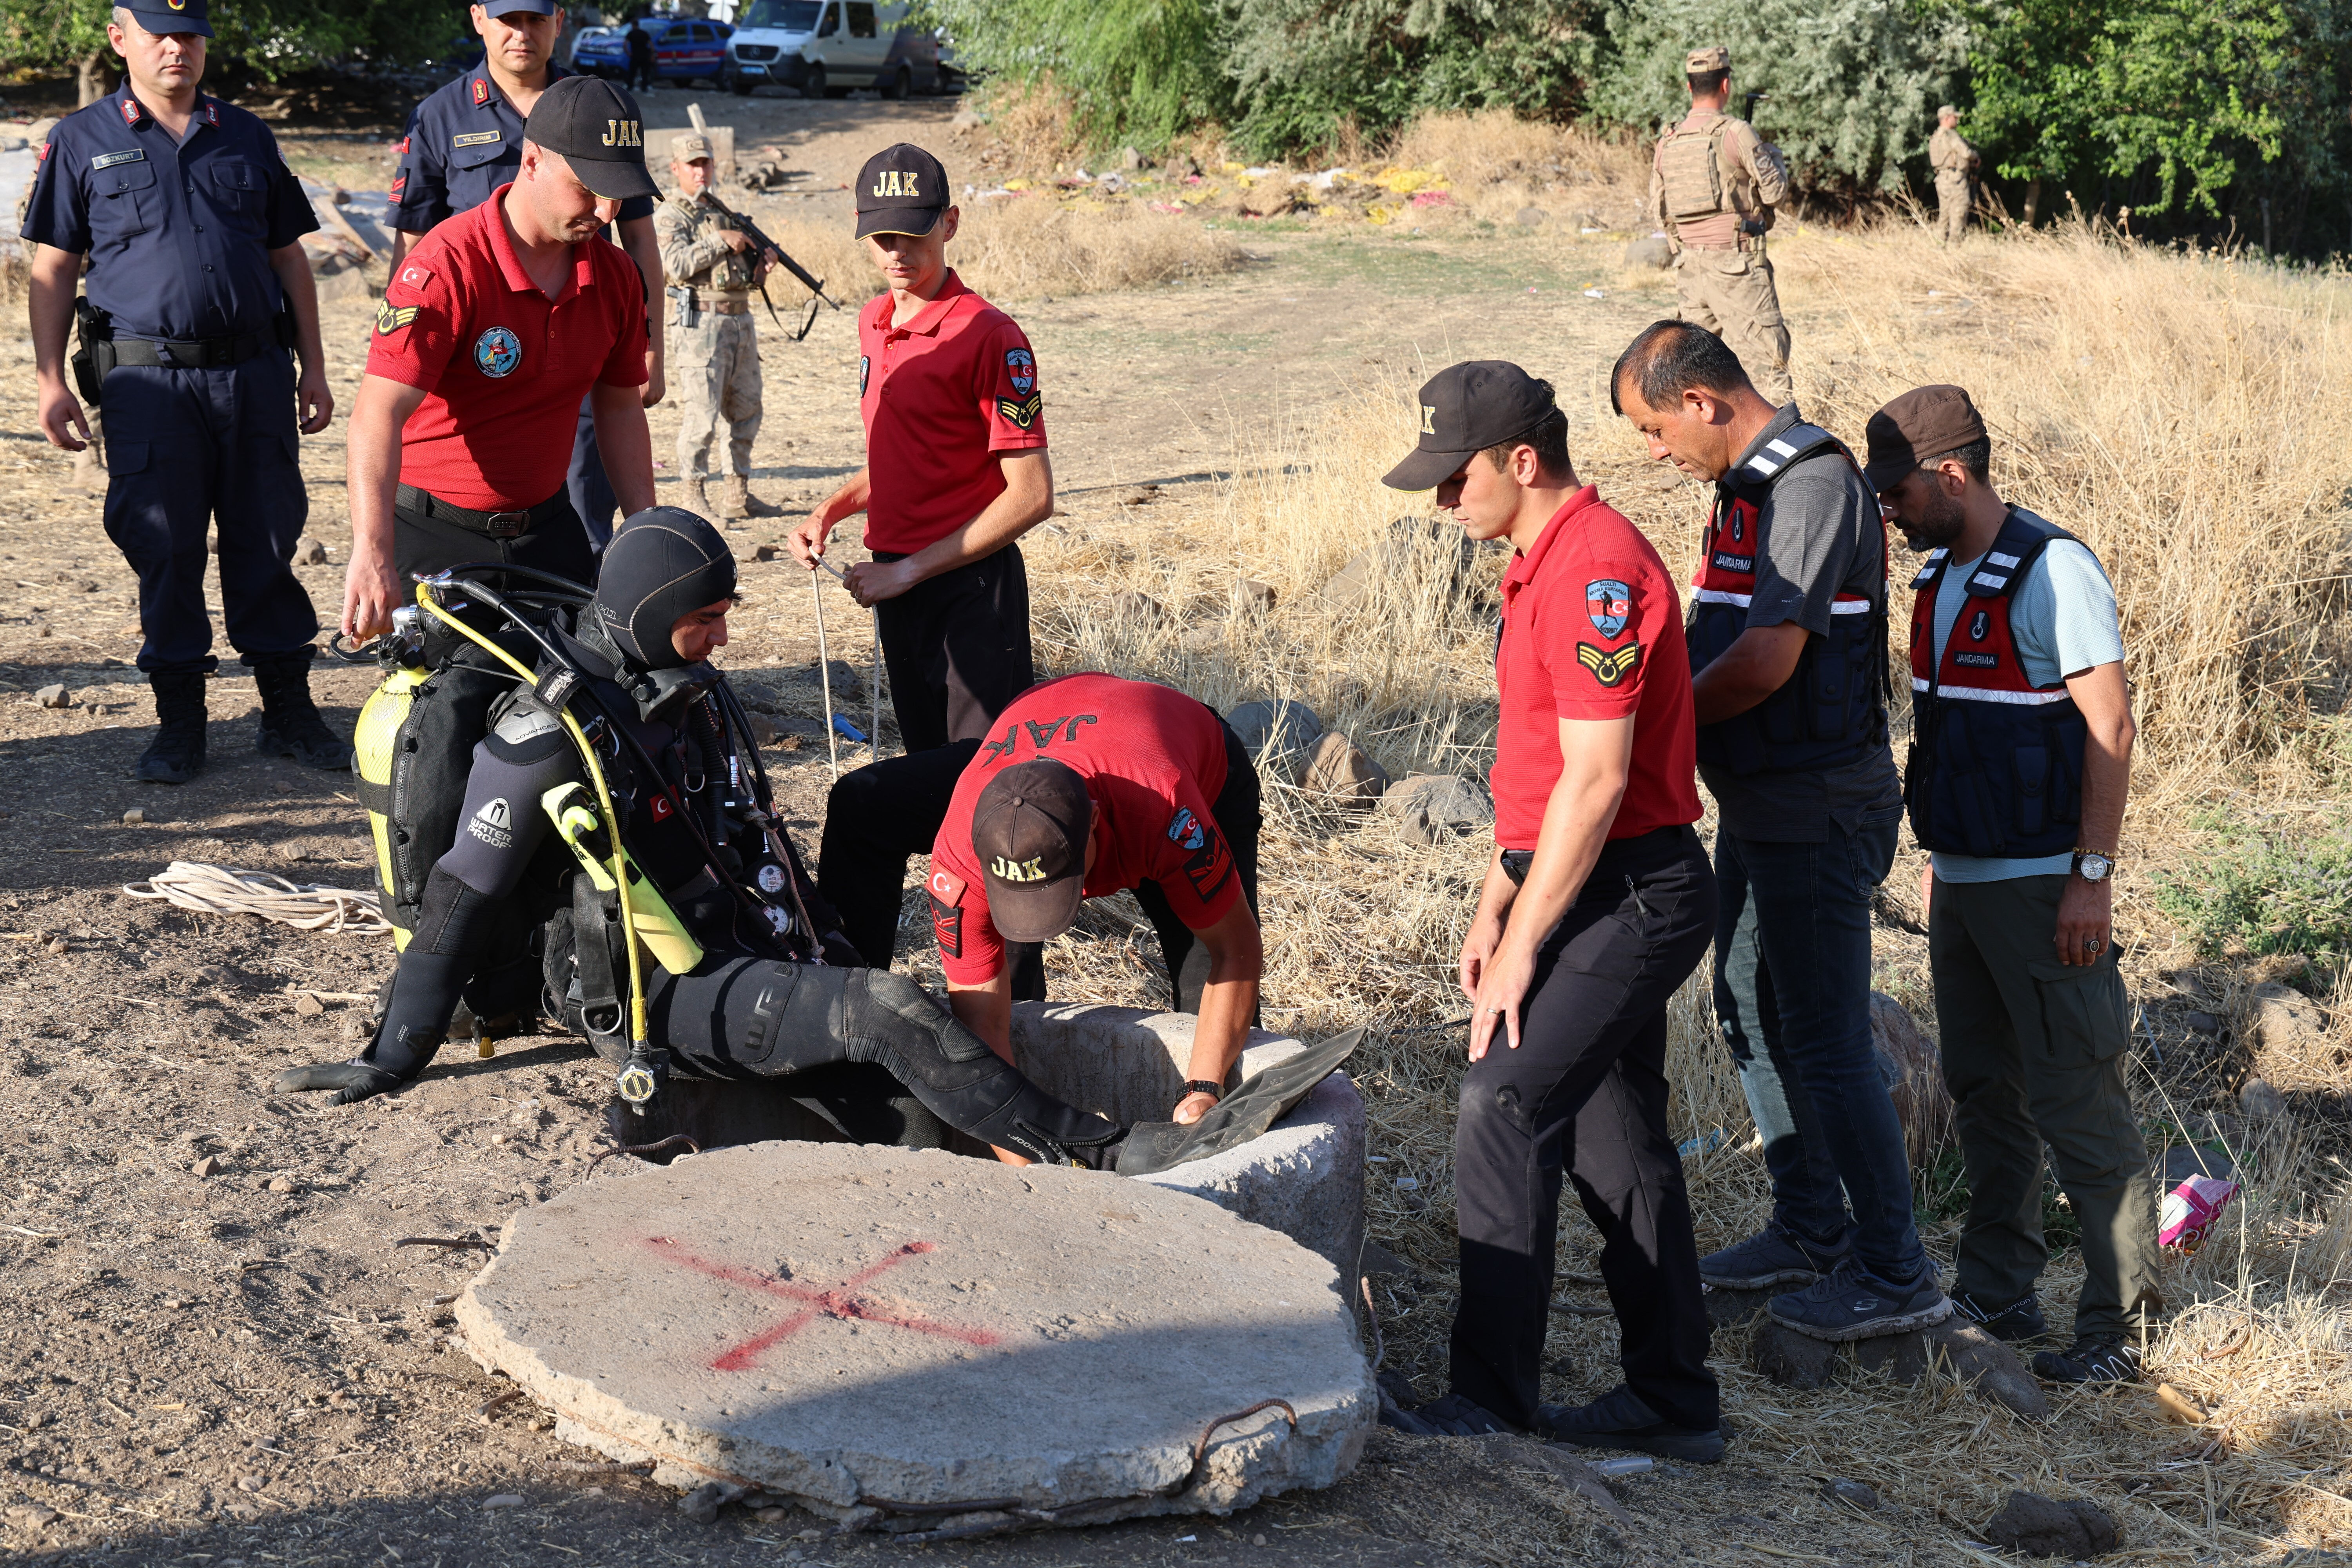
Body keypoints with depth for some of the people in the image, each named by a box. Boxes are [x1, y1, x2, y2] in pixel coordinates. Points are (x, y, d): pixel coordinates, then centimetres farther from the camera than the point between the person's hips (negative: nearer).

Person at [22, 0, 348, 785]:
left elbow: (288, 256, 16)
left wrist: (313, 367, 11)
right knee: (165, 553, 0)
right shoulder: (81, 142, 7)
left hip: (255, 374, 2)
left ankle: (289, 710, 14)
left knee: (268, 545, 5)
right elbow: (53, 269, 6)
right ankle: (179, 717, 11)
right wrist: (50, 381, -2)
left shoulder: (247, 137, 14)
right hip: (148, 381, -2)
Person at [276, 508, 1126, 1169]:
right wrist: (392, 1061, -12)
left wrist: (828, 952, 23)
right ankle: (1079, 1149, -17)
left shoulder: (697, 691, 10)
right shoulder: (546, 738, -15)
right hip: (672, 1000, -12)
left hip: (755, 959, 12)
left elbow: (759, 837, 24)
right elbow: (460, 903, -11)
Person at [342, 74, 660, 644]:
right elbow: (379, 413, -28)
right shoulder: (448, 266, -20)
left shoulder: (615, 277, 1)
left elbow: (619, 406, 14)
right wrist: (373, 553, -39)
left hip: (547, 527, 6)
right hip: (435, 535, -6)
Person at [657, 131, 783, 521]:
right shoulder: (670, 216, -2)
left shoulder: (723, 212, 19)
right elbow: (678, 265, -19)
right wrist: (722, 241, -15)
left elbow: (747, 275, 22)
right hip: (700, 323, -7)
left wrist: (763, 262, 1)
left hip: (741, 321, 7)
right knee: (701, 415, -7)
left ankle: (739, 494, 16)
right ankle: (695, 496, 1)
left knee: (746, 412, 9)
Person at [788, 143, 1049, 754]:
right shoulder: (873, 322, 10)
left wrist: (909, 570, -16)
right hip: (897, 584, 8)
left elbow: (1032, 497, -18)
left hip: (971, 587, -8)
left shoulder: (989, 336, -16)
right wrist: (831, 510, 6)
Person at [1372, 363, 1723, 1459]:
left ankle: (1491, 1402, -7)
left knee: (1501, 1112, -12)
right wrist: (1494, 903, 15)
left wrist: (1521, 947, -18)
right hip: (1612, 892, 10)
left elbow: (1595, 781, -22)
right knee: (1614, 1140, 13)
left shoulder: (1595, 568, -19)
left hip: (1629, 894, -10)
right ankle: (1672, 1401, 22)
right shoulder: (1544, 560, 14)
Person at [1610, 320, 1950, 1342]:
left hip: (1819, 812, -10)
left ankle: (1894, 1274, 5)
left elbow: (1767, 663, -25)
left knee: (1824, 1038, -5)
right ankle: (1811, 1229, 32)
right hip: (1757, 804, 10)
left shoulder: (1814, 482, -19)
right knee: (1751, 1016, 18)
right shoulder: (1745, 486, 12)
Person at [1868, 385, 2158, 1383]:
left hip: (2041, 883, -9)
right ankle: (1996, 1292, 25)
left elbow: (2110, 728, -17)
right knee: (1984, 1091, 15)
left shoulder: (2052, 571, -15)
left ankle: (2119, 1325, 2)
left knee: (2075, 1103, -5)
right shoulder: (1941, 575, 11)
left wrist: (2092, 878, -20)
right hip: (1962, 878, 9)